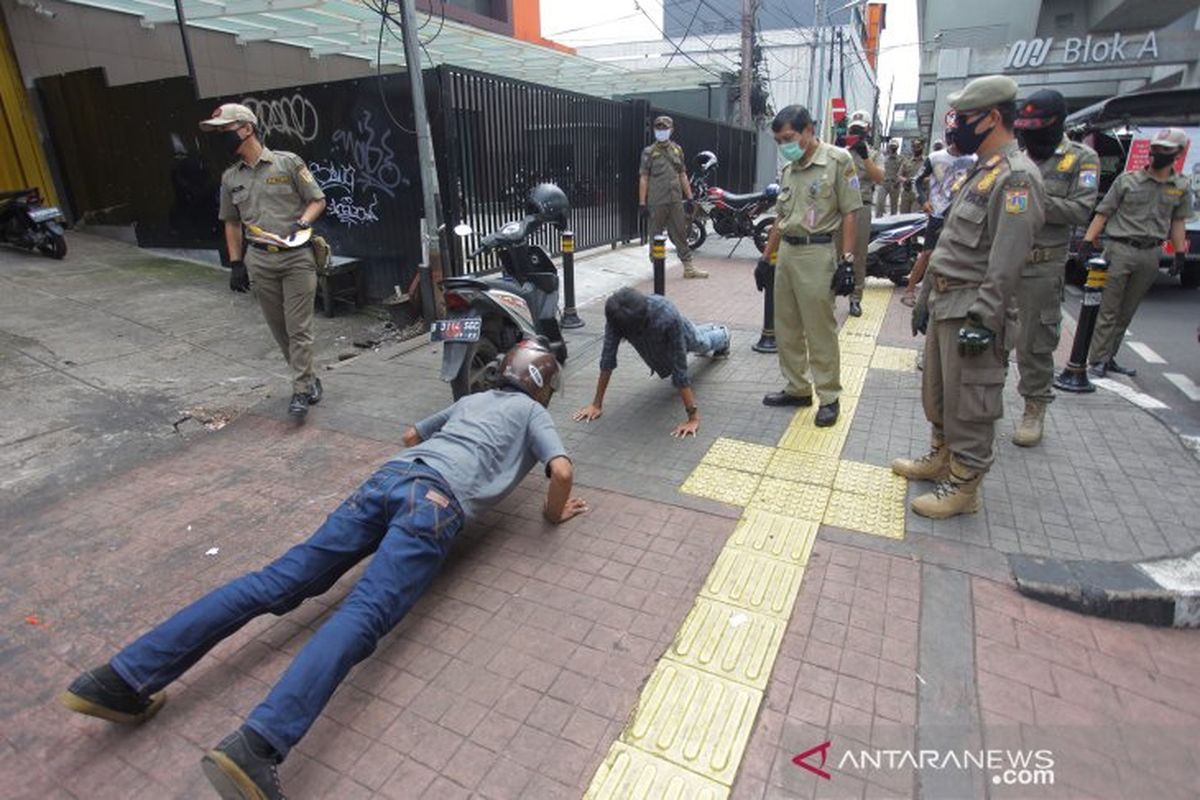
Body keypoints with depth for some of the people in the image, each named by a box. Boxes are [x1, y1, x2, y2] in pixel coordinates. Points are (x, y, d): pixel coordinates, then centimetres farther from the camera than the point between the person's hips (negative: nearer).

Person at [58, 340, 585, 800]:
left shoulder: (472, 399, 37)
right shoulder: (533, 412, 19)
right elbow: (561, 470, 2)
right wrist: (554, 512, 22)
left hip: (389, 475, 7)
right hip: (437, 501, -6)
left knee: (280, 580, -1)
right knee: (362, 616, -22)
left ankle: (125, 676, -6)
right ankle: (254, 747, -39)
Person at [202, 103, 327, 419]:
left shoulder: (289, 162, -1)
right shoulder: (230, 178, 12)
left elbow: (317, 200, 2)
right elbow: (232, 222, 17)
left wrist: (302, 222, -17)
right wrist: (236, 264, 11)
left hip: (297, 256, -4)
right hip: (259, 261, 5)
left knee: (299, 327, -6)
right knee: (279, 328, 7)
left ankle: (301, 390, 0)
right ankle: (307, 378, 22)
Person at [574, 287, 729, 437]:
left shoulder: (668, 317, -51)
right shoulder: (616, 316, -42)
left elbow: (679, 367, -50)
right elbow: (608, 357, -37)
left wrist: (693, 417, -50)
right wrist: (596, 404, -36)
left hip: (681, 335, -4)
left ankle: (723, 336, 70)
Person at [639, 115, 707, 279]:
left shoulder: (677, 149, 12)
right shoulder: (649, 152, -1)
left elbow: (683, 175, 16)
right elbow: (643, 179, -3)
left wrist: (690, 197, 12)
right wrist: (642, 203, -9)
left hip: (676, 200, 4)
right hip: (657, 202, -4)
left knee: (680, 233, 6)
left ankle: (688, 267, 9)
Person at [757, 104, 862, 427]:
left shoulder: (837, 160, -5)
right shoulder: (788, 169, 14)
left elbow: (849, 213, -8)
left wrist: (847, 261, -14)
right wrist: (765, 258, 17)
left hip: (817, 253, -7)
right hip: (786, 252, 7)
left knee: (820, 330, -3)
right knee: (786, 327, 11)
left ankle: (828, 397, 9)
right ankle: (797, 388, 24)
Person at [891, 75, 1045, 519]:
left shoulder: (1015, 177, -16)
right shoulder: (982, 171, 17)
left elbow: (1006, 262, -22)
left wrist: (982, 320, -24)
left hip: (972, 311, -10)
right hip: (946, 305, 10)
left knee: (969, 401, -1)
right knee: (937, 389, 20)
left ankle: (963, 486, 11)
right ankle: (941, 457, 37)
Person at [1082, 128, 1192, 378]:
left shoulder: (1181, 188, 11)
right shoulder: (1127, 179, 0)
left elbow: (1178, 222, 17)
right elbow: (1103, 213, -1)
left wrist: (1180, 253, 10)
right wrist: (1087, 243, -11)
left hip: (1150, 255, 4)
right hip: (1120, 251, -4)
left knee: (1126, 313, 9)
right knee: (1108, 310, -4)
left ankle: (1109, 358, 16)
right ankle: (1097, 361, -1)